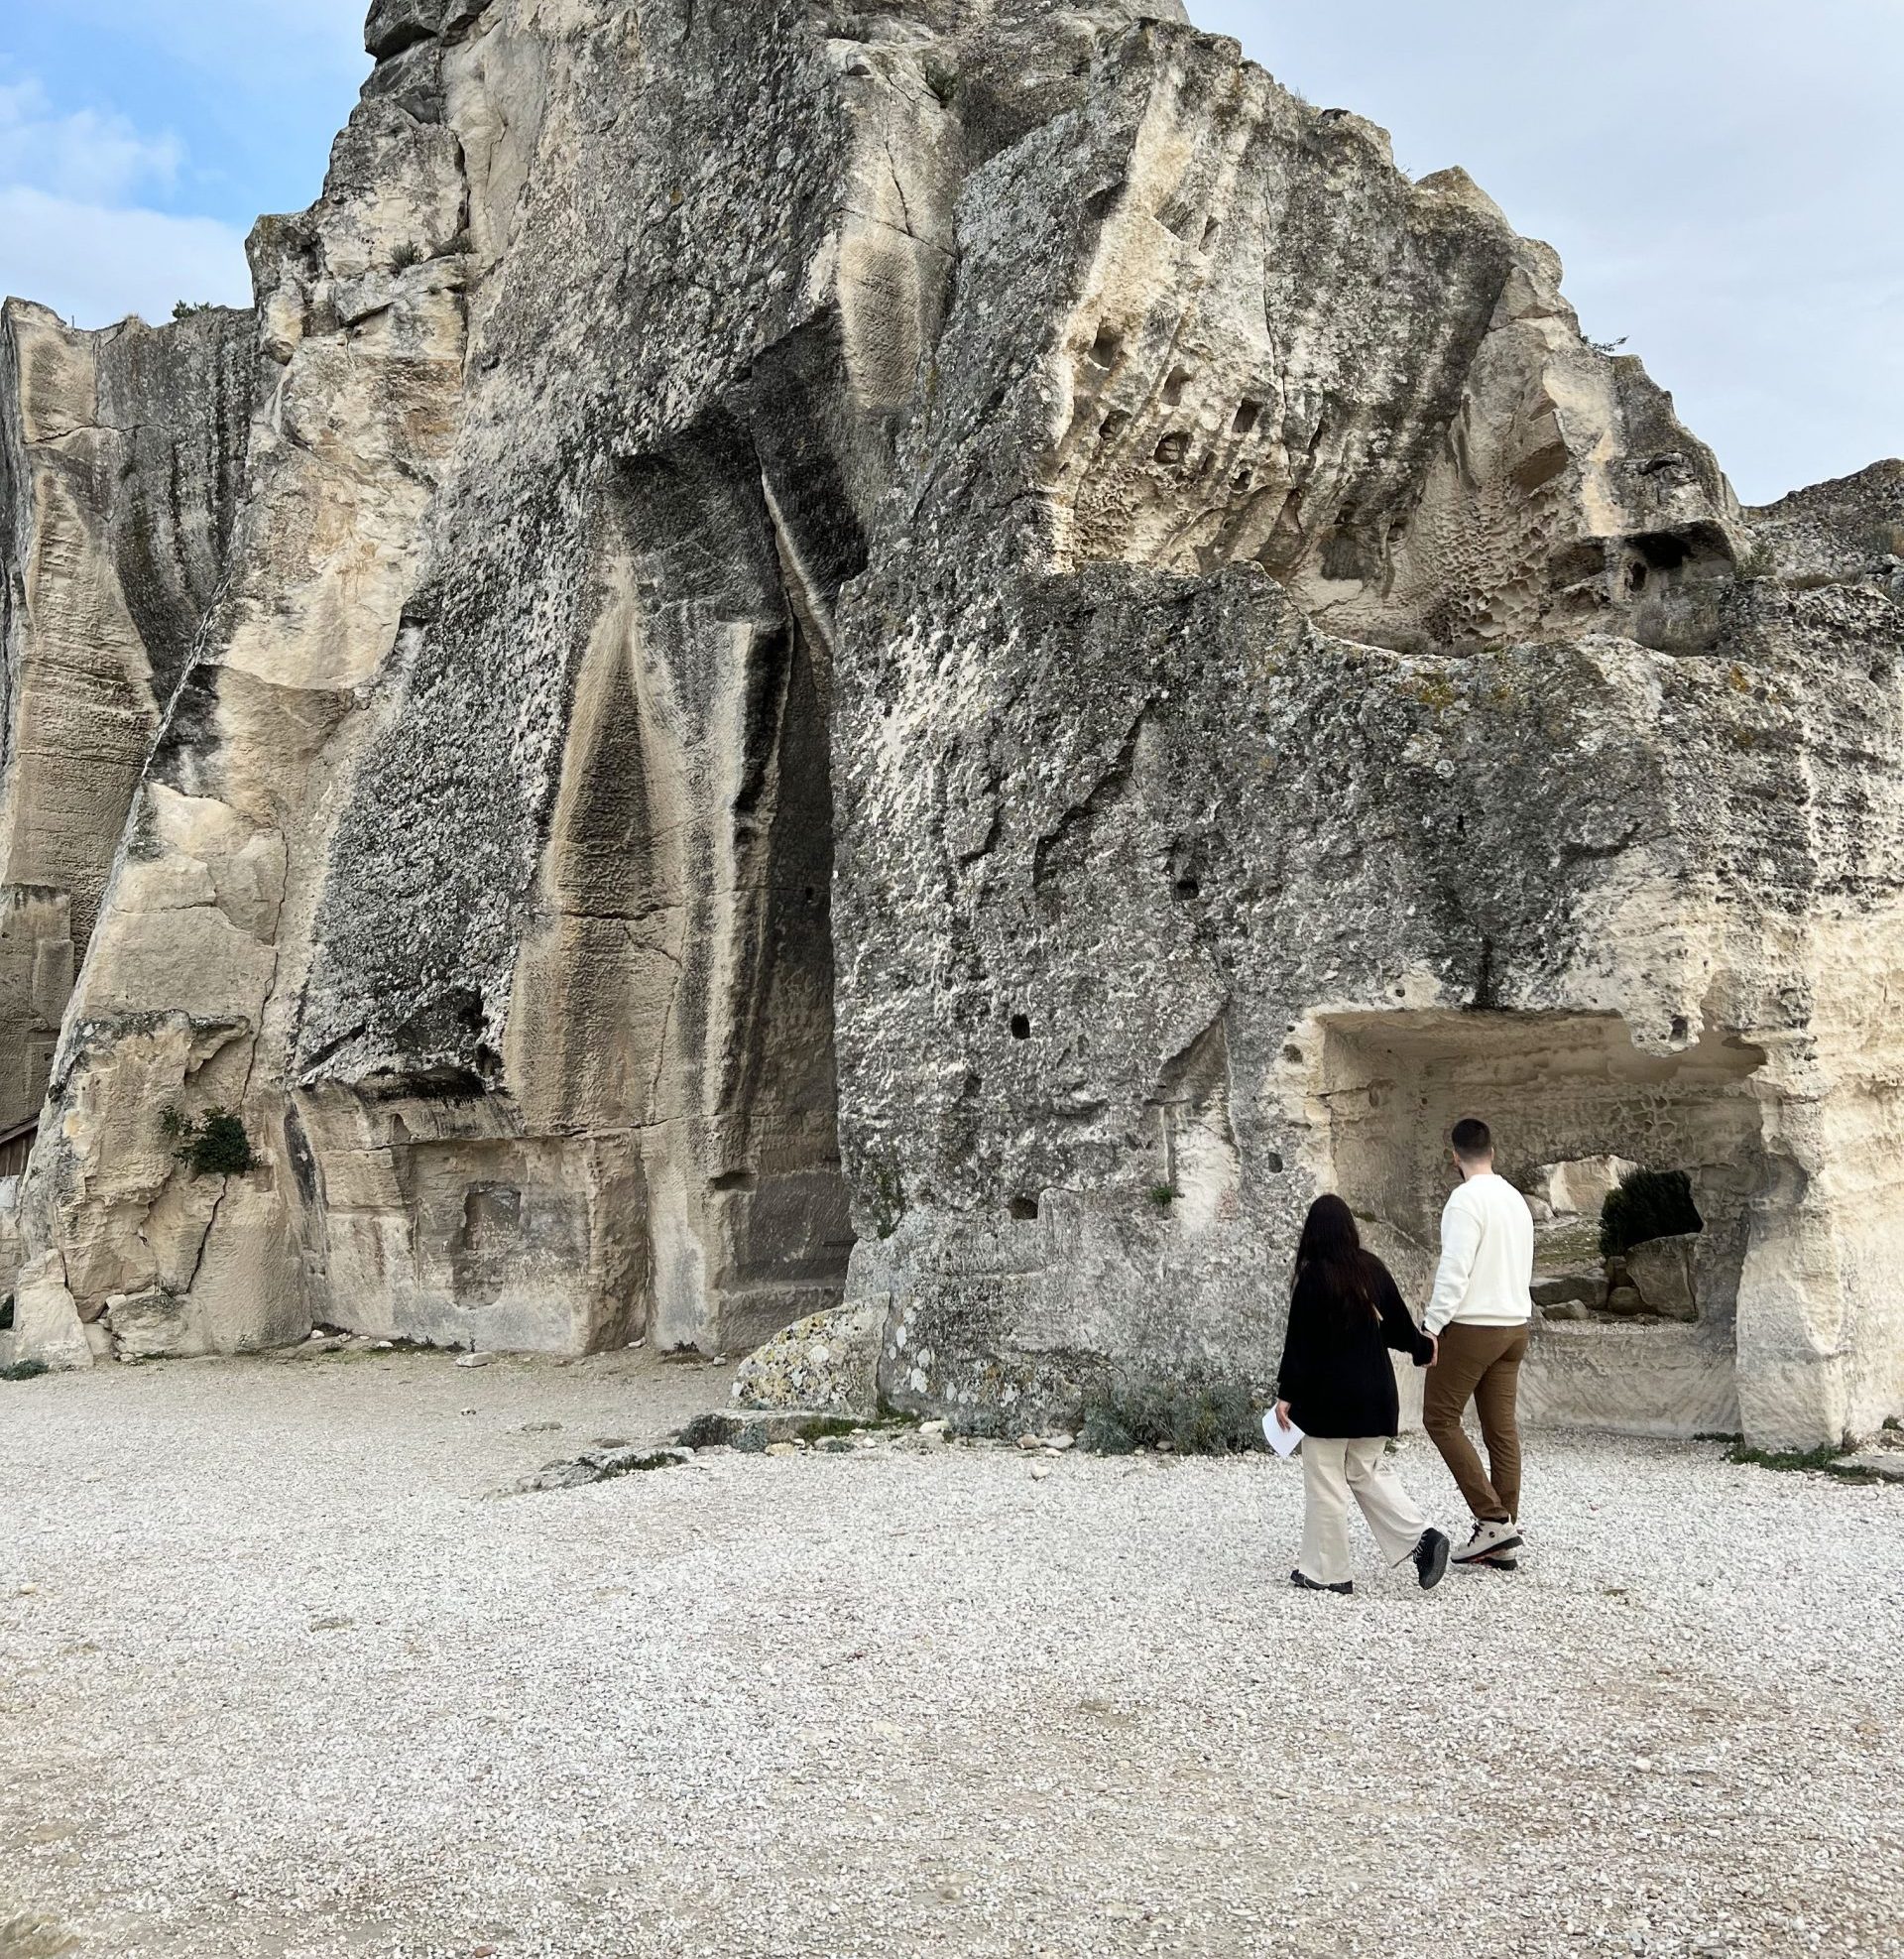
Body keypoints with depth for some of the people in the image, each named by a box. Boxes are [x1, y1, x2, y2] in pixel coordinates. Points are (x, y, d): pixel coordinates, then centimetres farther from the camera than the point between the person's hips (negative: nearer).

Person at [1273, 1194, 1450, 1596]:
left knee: (1325, 1483, 3)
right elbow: (1397, 1323, 11)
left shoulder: (1313, 1276, -14)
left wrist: (1286, 1394, -8)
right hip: (1374, 1396, 6)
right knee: (1369, 1472, 18)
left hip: (1326, 1396, -6)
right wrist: (1423, 1348, 32)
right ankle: (1422, 1539, 5)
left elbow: (1299, 1340, -14)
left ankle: (1326, 1571, 9)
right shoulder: (1372, 1268, 2)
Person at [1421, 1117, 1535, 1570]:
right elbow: (1522, 1270, 17)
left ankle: (1493, 1520, -5)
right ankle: (1503, 1542, 10)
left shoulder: (1466, 1198, -13)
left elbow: (1454, 1270, -19)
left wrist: (1430, 1326, -15)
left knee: (1440, 1418, 2)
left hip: (1473, 1327, -8)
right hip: (1515, 1325, 8)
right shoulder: (1517, 1199, 12)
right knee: (1502, 1428, 8)